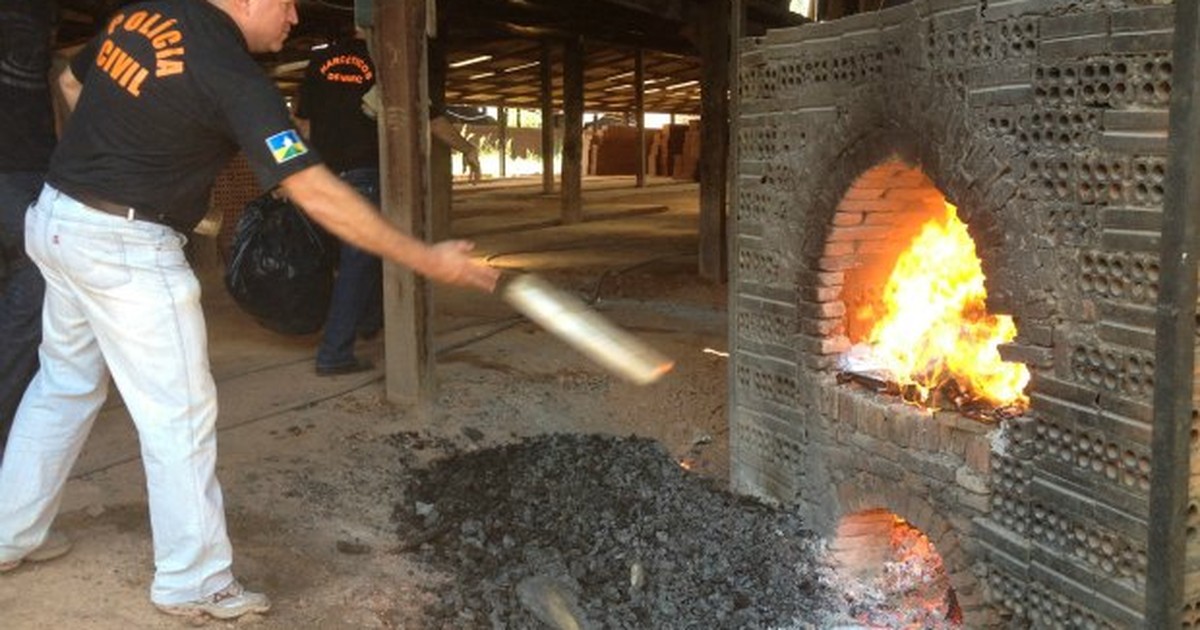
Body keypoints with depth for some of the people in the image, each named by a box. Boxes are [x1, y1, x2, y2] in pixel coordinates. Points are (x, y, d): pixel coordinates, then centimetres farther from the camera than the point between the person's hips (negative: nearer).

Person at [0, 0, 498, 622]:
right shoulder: (235, 79, -20)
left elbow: (71, 82, 20)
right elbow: (317, 195, -24)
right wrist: (426, 258, -21)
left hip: (55, 215, 9)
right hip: (126, 246, -9)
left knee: (65, 382, 23)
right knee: (180, 414, 1)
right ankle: (195, 584, 12)